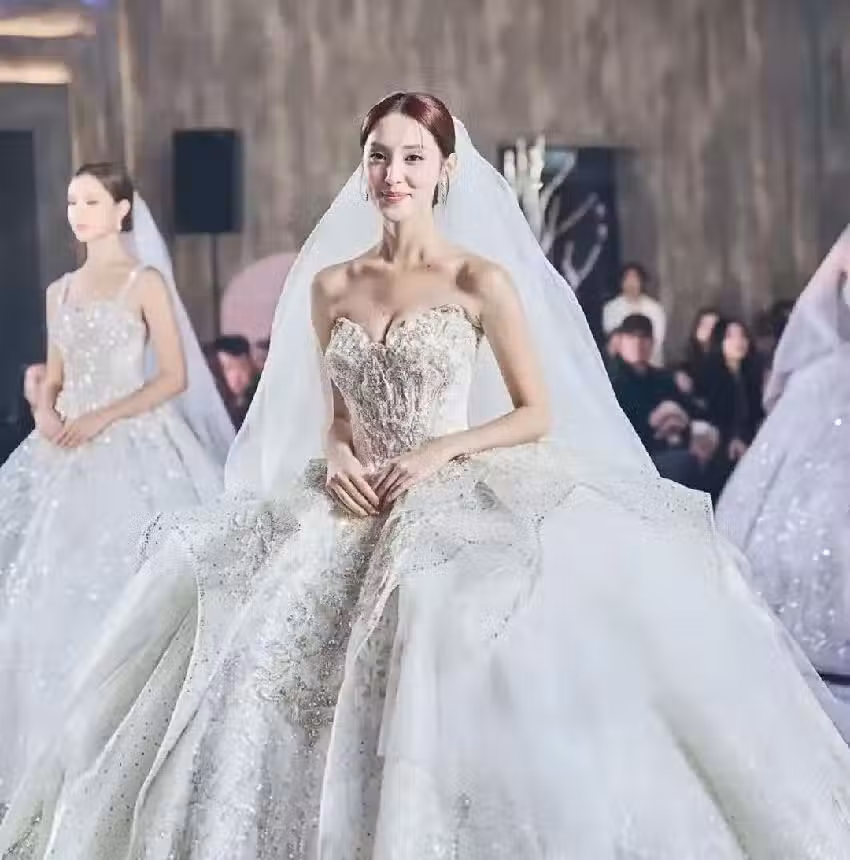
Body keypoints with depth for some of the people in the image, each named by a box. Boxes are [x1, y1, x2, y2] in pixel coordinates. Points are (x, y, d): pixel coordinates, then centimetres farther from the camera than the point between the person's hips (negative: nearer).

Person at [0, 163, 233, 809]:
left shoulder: (145, 283, -2)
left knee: (124, 588, -7)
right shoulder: (59, 291, 15)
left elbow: (175, 376, -7)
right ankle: (63, 739, 7)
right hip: (69, 452, 6)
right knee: (54, 587, 1)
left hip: (133, 446, -6)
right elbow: (53, 377, 17)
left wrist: (104, 417, -15)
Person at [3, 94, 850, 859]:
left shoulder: (483, 279, -2)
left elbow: (539, 414, 0)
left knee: (449, 653, -29)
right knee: (256, 651, -16)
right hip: (356, 505, 4)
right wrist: (337, 457, -4)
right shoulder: (329, 284, 10)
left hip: (456, 502, -4)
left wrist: (441, 452, -13)